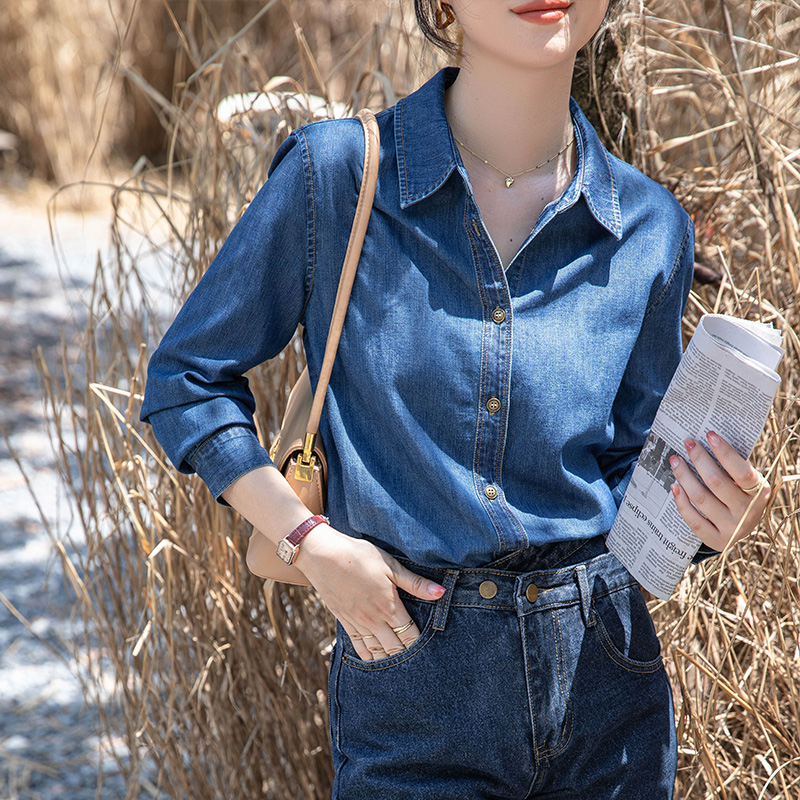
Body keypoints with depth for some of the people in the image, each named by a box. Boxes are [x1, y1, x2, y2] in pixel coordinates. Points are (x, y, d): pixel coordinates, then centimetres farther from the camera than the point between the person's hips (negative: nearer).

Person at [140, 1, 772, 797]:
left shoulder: (651, 229, -1)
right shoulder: (336, 174, -10)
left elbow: (631, 471, 8)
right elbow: (185, 378, 0)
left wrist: (708, 520, -14)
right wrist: (315, 544, -11)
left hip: (603, 681, 3)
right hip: (411, 694, -2)